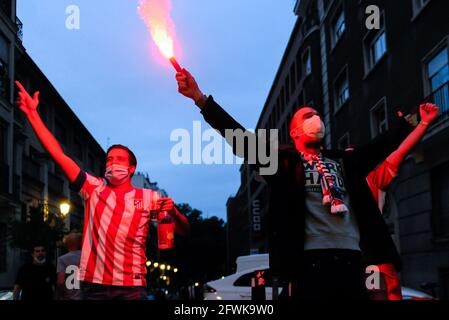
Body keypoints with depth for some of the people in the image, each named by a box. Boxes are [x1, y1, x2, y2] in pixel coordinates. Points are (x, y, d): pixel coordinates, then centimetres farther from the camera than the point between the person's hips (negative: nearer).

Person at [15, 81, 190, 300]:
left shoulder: (149, 197, 5)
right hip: (93, 283, 1)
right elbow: (59, 155, 4)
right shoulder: (94, 188, 8)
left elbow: (183, 231, 5)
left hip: (131, 286, -1)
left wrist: (173, 212, -17)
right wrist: (32, 114, 0)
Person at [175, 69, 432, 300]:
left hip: (351, 261, 4)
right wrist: (200, 98, -8)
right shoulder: (284, 161, 10)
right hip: (309, 262, -4)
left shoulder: (345, 161, 24)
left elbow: (383, 144, 33)